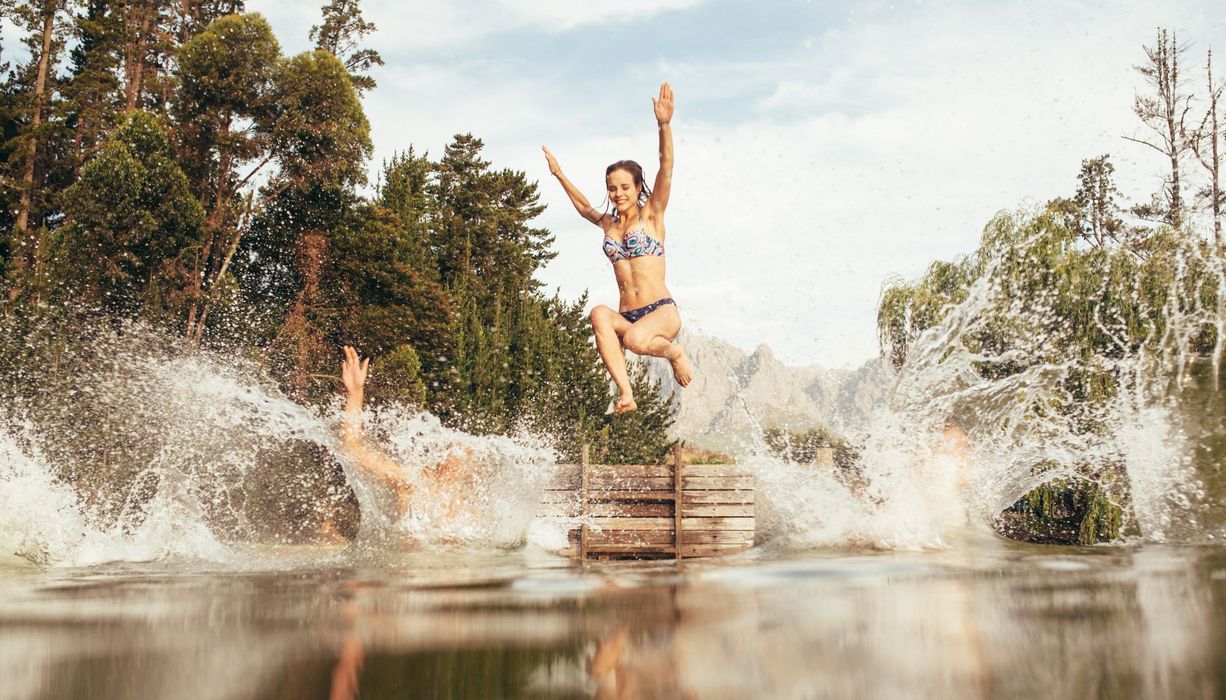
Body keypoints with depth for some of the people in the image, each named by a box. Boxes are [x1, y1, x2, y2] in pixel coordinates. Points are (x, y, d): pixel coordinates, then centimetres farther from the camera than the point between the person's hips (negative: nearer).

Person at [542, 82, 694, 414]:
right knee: (600, 314, -32)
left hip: (662, 311, -4)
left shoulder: (651, 214, 4)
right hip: (626, 317, 4)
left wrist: (664, 126, -24)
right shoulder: (608, 223, 18)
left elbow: (666, 168, -10)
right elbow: (584, 206, 41)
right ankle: (625, 393, -38)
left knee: (635, 340, -37)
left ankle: (675, 352, -2)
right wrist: (560, 175, 45)